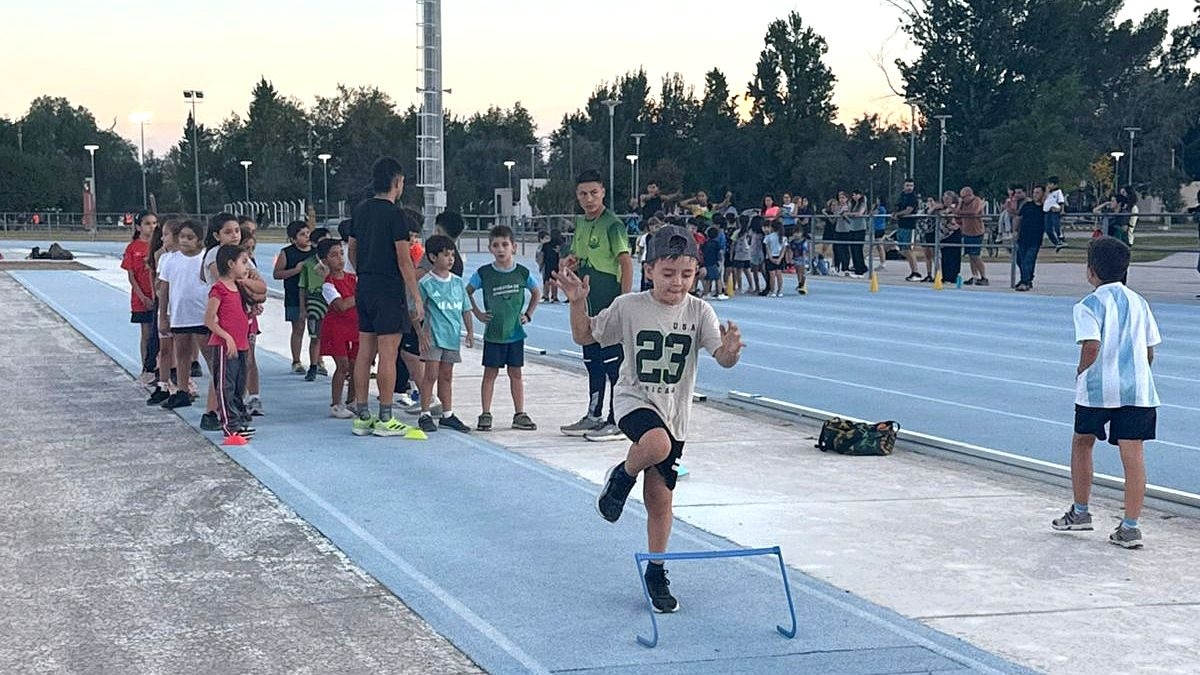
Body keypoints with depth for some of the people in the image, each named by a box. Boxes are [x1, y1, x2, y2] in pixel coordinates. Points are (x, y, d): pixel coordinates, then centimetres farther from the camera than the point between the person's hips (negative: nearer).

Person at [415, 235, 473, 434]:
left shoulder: (458, 282, 8)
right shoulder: (426, 283, -7)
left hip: (452, 335, 5)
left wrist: (470, 331, 7)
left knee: (447, 376, 12)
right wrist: (421, 333, -15)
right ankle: (425, 415, 2)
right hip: (433, 335, -5)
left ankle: (447, 415, 19)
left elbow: (465, 309, 14)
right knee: (431, 374, -5)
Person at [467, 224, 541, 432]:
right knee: (490, 373, 3)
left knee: (516, 373, 8)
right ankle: (485, 415, 7)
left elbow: (537, 292, 14)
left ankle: (520, 415, 13)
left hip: (515, 332, 2)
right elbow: (467, 292, 7)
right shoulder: (483, 273, -6)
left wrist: (528, 315, 7)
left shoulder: (522, 272, -2)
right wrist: (477, 313, 1)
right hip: (493, 333, -1)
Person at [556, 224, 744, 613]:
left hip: (674, 413, 2)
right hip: (634, 401, -2)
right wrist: (577, 303, -13)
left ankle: (656, 574, 24)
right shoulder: (628, 307, -8)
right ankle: (622, 477, -4)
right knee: (656, 445, -37)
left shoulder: (699, 312, -6)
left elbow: (723, 358, -16)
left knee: (660, 499, 7)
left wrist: (730, 351, -39)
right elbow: (585, 337, 4)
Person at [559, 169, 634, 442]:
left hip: (609, 306, -9)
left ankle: (617, 422, -3)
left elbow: (626, 263, -16)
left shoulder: (612, 224, -12)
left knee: (613, 363, -6)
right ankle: (594, 416, 26)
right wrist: (571, 262, 2)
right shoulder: (581, 223, 13)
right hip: (587, 305, 9)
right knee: (592, 361, 16)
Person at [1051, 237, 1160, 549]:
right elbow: (1150, 352, 12)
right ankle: (1131, 527, -4)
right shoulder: (1139, 303, 12)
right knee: (1133, 453, -1)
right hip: (1138, 388, 3)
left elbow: (1092, 347, -16)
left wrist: (1081, 373, 1)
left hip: (1097, 388, -3)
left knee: (1082, 442, 19)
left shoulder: (1089, 306, -4)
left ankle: (1080, 511, 26)